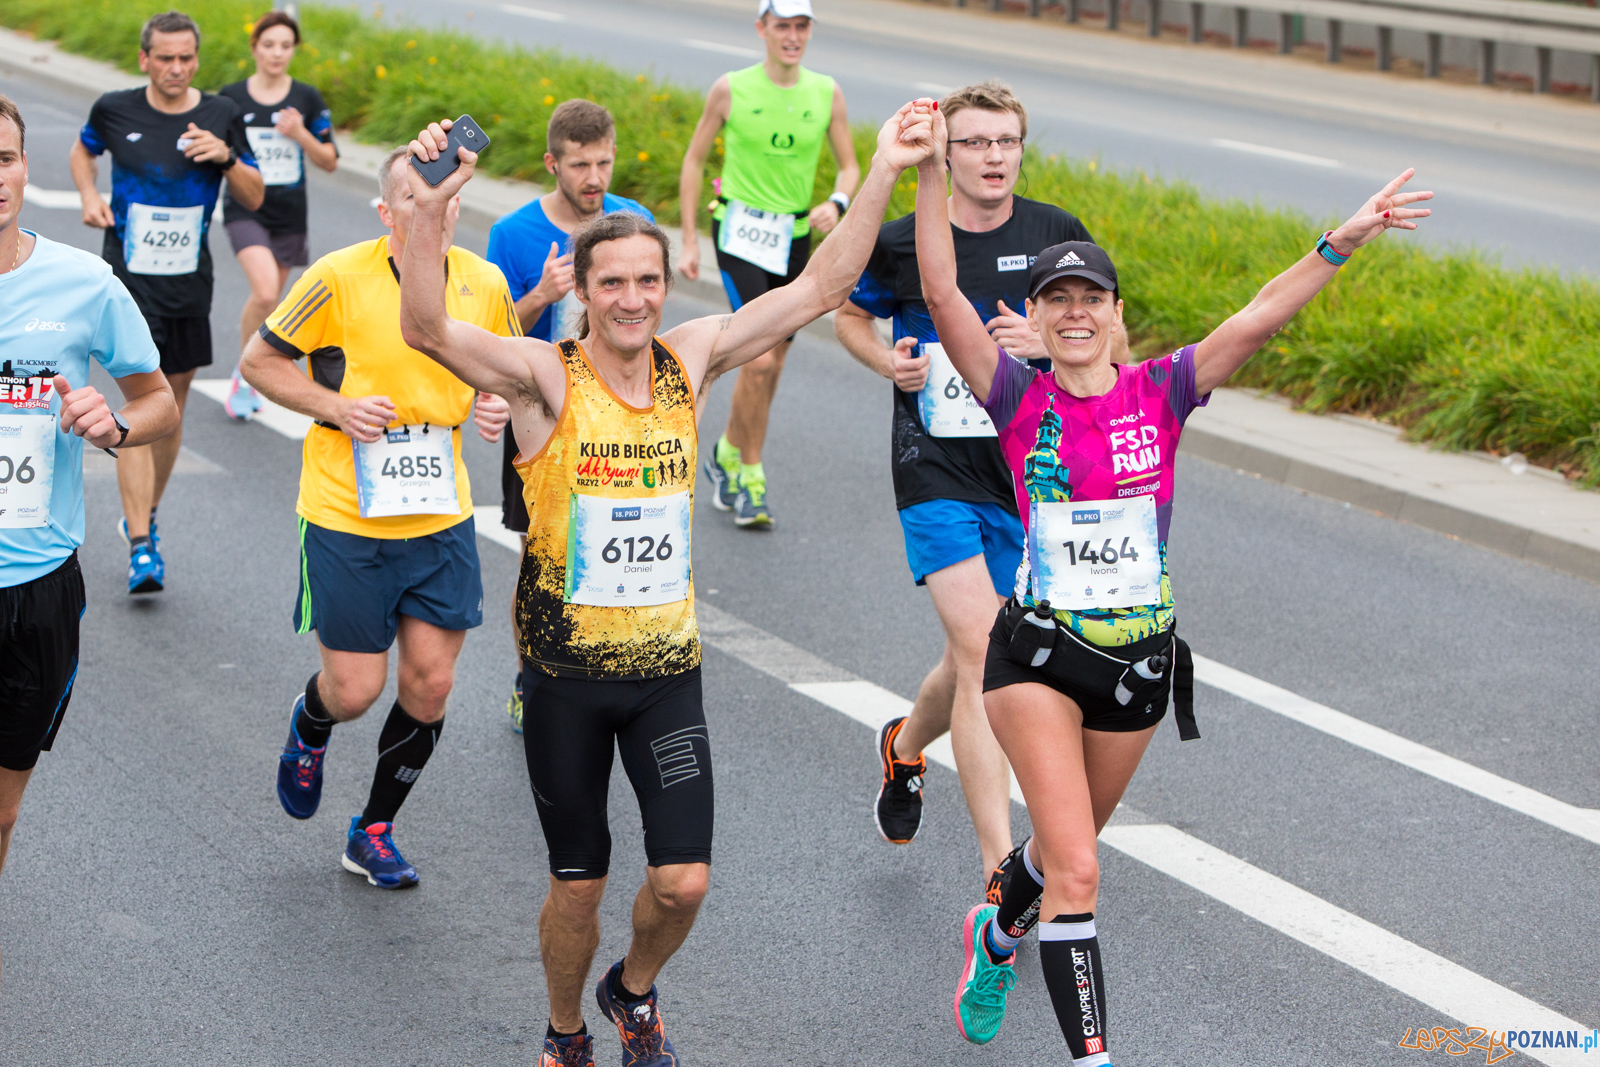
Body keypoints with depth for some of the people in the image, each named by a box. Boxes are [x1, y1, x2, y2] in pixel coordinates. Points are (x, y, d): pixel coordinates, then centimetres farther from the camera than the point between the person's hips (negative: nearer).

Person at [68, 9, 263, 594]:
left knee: (172, 407, 13)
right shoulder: (114, 110, -2)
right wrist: (89, 195, 1)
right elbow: (82, 148, 20)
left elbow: (255, 199, 5)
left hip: (190, 282, 3)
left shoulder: (222, 116, 0)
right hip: (129, 278, -3)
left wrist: (226, 157, -13)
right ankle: (141, 548, -17)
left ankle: (142, 517, 34)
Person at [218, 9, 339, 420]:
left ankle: (248, 381, 35)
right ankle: (244, 374, -3)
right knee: (265, 293, -24)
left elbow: (330, 162, 1)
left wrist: (301, 134, -16)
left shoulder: (307, 98, 1)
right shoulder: (230, 98, -2)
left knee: (268, 301, 13)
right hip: (244, 211, -3)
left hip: (289, 215, 3)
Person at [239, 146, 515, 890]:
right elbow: (260, 361, -5)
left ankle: (374, 832, 24)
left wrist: (496, 404, -6)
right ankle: (308, 728, 39)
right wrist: (337, 406, -18)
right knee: (355, 690, 0)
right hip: (346, 517, -4)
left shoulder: (484, 284, -2)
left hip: (442, 518, 4)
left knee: (431, 684, 3)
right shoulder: (341, 278, -15)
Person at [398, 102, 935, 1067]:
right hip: (567, 671, -3)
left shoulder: (691, 361, 0)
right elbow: (426, 330, -28)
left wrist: (885, 174, -6)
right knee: (579, 885, 7)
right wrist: (430, 212, -43)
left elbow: (822, 287, 1)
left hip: (668, 668, 3)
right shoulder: (548, 377, -12)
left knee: (683, 882, -3)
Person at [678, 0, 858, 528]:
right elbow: (695, 159, 4)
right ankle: (750, 478, -1)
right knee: (758, 361, -16)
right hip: (740, 232, -4)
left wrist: (836, 204, -16)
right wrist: (690, 240, 0)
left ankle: (727, 455, 34)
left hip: (794, 237, 4)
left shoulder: (827, 93, 1)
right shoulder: (731, 89, -6)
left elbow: (849, 166, 7)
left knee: (771, 364, 12)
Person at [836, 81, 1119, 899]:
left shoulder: (1056, 234, -1)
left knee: (975, 656, 14)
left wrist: (1046, 339, -14)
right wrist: (888, 361, -5)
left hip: (1026, 470, 3)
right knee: (981, 652, -16)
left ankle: (906, 744, 50)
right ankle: (1001, 870, -17)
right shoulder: (901, 243, -4)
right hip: (936, 467, -3)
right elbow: (850, 315, 15)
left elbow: (1112, 342, 6)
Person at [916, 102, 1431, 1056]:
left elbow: (1259, 320, -15)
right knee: (1076, 870, -14)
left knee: (1067, 850, 23)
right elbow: (942, 293, -18)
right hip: (1038, 656, -3)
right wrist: (929, 175, -26)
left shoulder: (1160, 394, -4)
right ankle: (1090, 1054, -8)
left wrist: (1342, 243, -26)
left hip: (1140, 657, 3)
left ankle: (1000, 933, 56)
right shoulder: (1019, 398, -8)